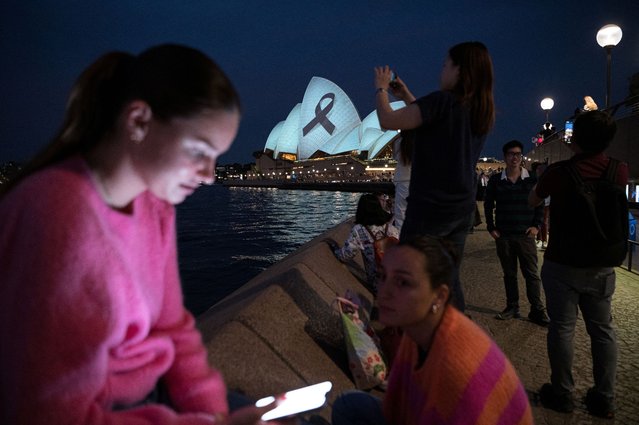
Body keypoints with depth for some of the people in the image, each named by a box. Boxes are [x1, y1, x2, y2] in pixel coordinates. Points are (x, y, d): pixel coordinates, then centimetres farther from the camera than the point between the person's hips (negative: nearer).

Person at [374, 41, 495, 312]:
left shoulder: (444, 100, -16)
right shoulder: (483, 111, 9)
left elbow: (388, 121, -15)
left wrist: (381, 88, 2)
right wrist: (407, 97, 22)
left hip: (430, 206, -8)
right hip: (463, 209, 8)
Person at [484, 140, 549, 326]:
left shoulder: (531, 180, 1)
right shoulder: (495, 180, 2)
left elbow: (540, 204, 7)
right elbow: (488, 205, 9)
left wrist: (536, 225, -2)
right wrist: (491, 228, 3)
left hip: (525, 235, -1)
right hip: (503, 236, 1)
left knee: (532, 274, 0)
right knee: (509, 274, 10)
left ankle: (537, 310, 8)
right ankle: (512, 307, 20)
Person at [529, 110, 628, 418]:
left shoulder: (559, 171, -15)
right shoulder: (620, 171, -3)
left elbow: (532, 201, 3)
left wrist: (545, 175, 21)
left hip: (563, 265, -4)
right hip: (602, 266, 4)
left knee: (562, 328, 5)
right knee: (602, 329, 12)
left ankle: (562, 394, 16)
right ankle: (604, 399, 21)